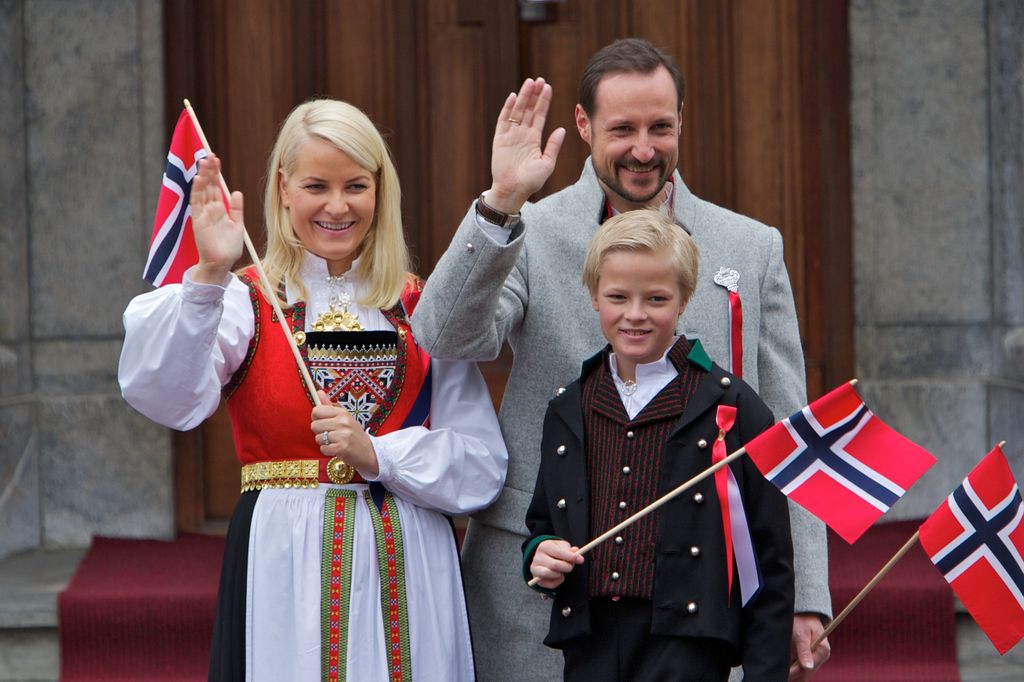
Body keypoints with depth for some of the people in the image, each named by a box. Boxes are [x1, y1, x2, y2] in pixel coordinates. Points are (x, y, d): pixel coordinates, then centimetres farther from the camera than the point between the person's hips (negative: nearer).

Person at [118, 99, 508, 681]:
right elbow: (164, 396, -20)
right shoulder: (246, 302, 1)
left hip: (406, 568, 2)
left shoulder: (421, 310, 9)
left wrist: (376, 454, -12)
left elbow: (482, 464, 1)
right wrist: (209, 277, -30)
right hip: (287, 565, -2)